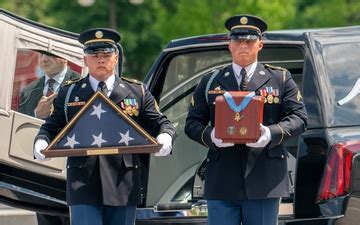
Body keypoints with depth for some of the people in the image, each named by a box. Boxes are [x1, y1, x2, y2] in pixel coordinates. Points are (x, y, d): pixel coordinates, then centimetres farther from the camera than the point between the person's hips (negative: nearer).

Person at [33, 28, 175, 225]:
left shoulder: (137, 92, 11)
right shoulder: (68, 93, 12)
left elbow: (160, 123, 10)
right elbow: (52, 127, 12)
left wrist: (165, 137, -13)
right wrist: (41, 142, -10)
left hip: (123, 186, 1)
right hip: (83, 185, -1)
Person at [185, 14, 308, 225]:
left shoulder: (281, 79, 11)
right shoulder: (210, 82, 14)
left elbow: (299, 117, 3)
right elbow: (192, 123, 10)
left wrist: (272, 134, -16)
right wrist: (210, 136, -13)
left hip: (264, 181, -1)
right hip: (222, 182, 1)